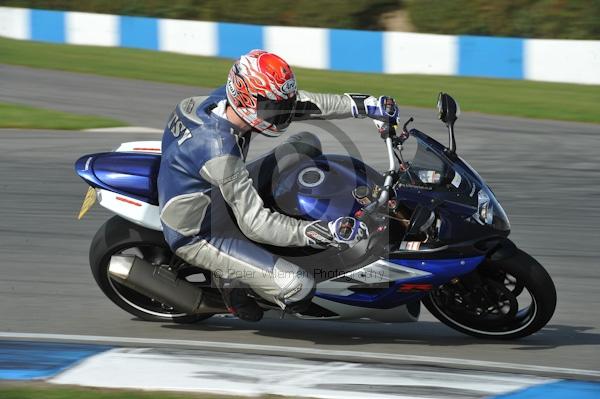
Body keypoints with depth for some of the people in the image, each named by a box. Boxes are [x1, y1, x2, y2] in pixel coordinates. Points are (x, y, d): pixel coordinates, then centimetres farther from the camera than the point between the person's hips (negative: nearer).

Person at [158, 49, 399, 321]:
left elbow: (303, 103, 2)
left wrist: (362, 105, -1)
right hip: (199, 238, -9)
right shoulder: (218, 150, -36)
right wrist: (315, 233, -43)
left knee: (307, 144, 8)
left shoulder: (229, 99, -12)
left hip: (219, 204, 9)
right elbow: (254, 223, -34)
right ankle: (231, 280, 4)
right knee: (298, 289, -23)